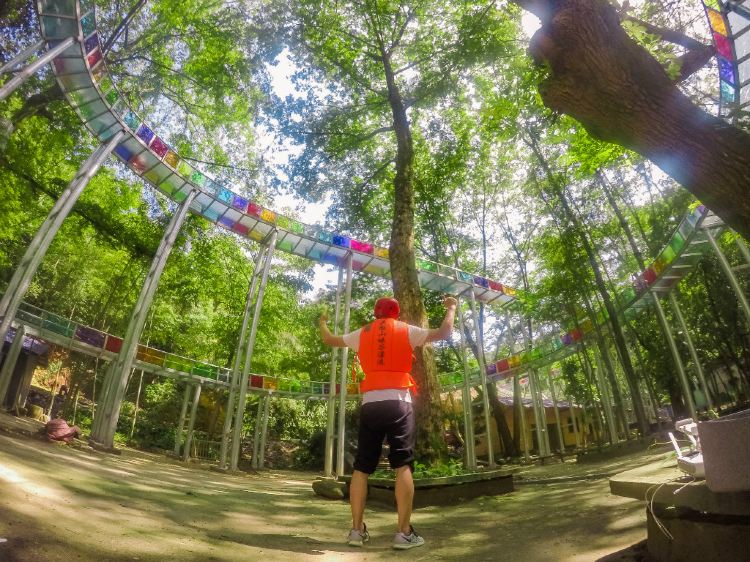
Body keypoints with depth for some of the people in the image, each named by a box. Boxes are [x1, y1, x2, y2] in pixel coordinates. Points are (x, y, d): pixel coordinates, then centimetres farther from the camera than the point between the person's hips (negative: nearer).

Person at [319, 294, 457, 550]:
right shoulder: (405, 330, 7)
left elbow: (329, 340, 27)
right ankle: (404, 532, -2)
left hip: (369, 404, 3)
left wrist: (322, 323, 48)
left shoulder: (362, 333, 15)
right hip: (397, 402, -3)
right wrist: (451, 308, 26)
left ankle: (357, 530, 10)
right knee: (403, 466, -1)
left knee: (361, 468, 8)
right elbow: (444, 333, 9)